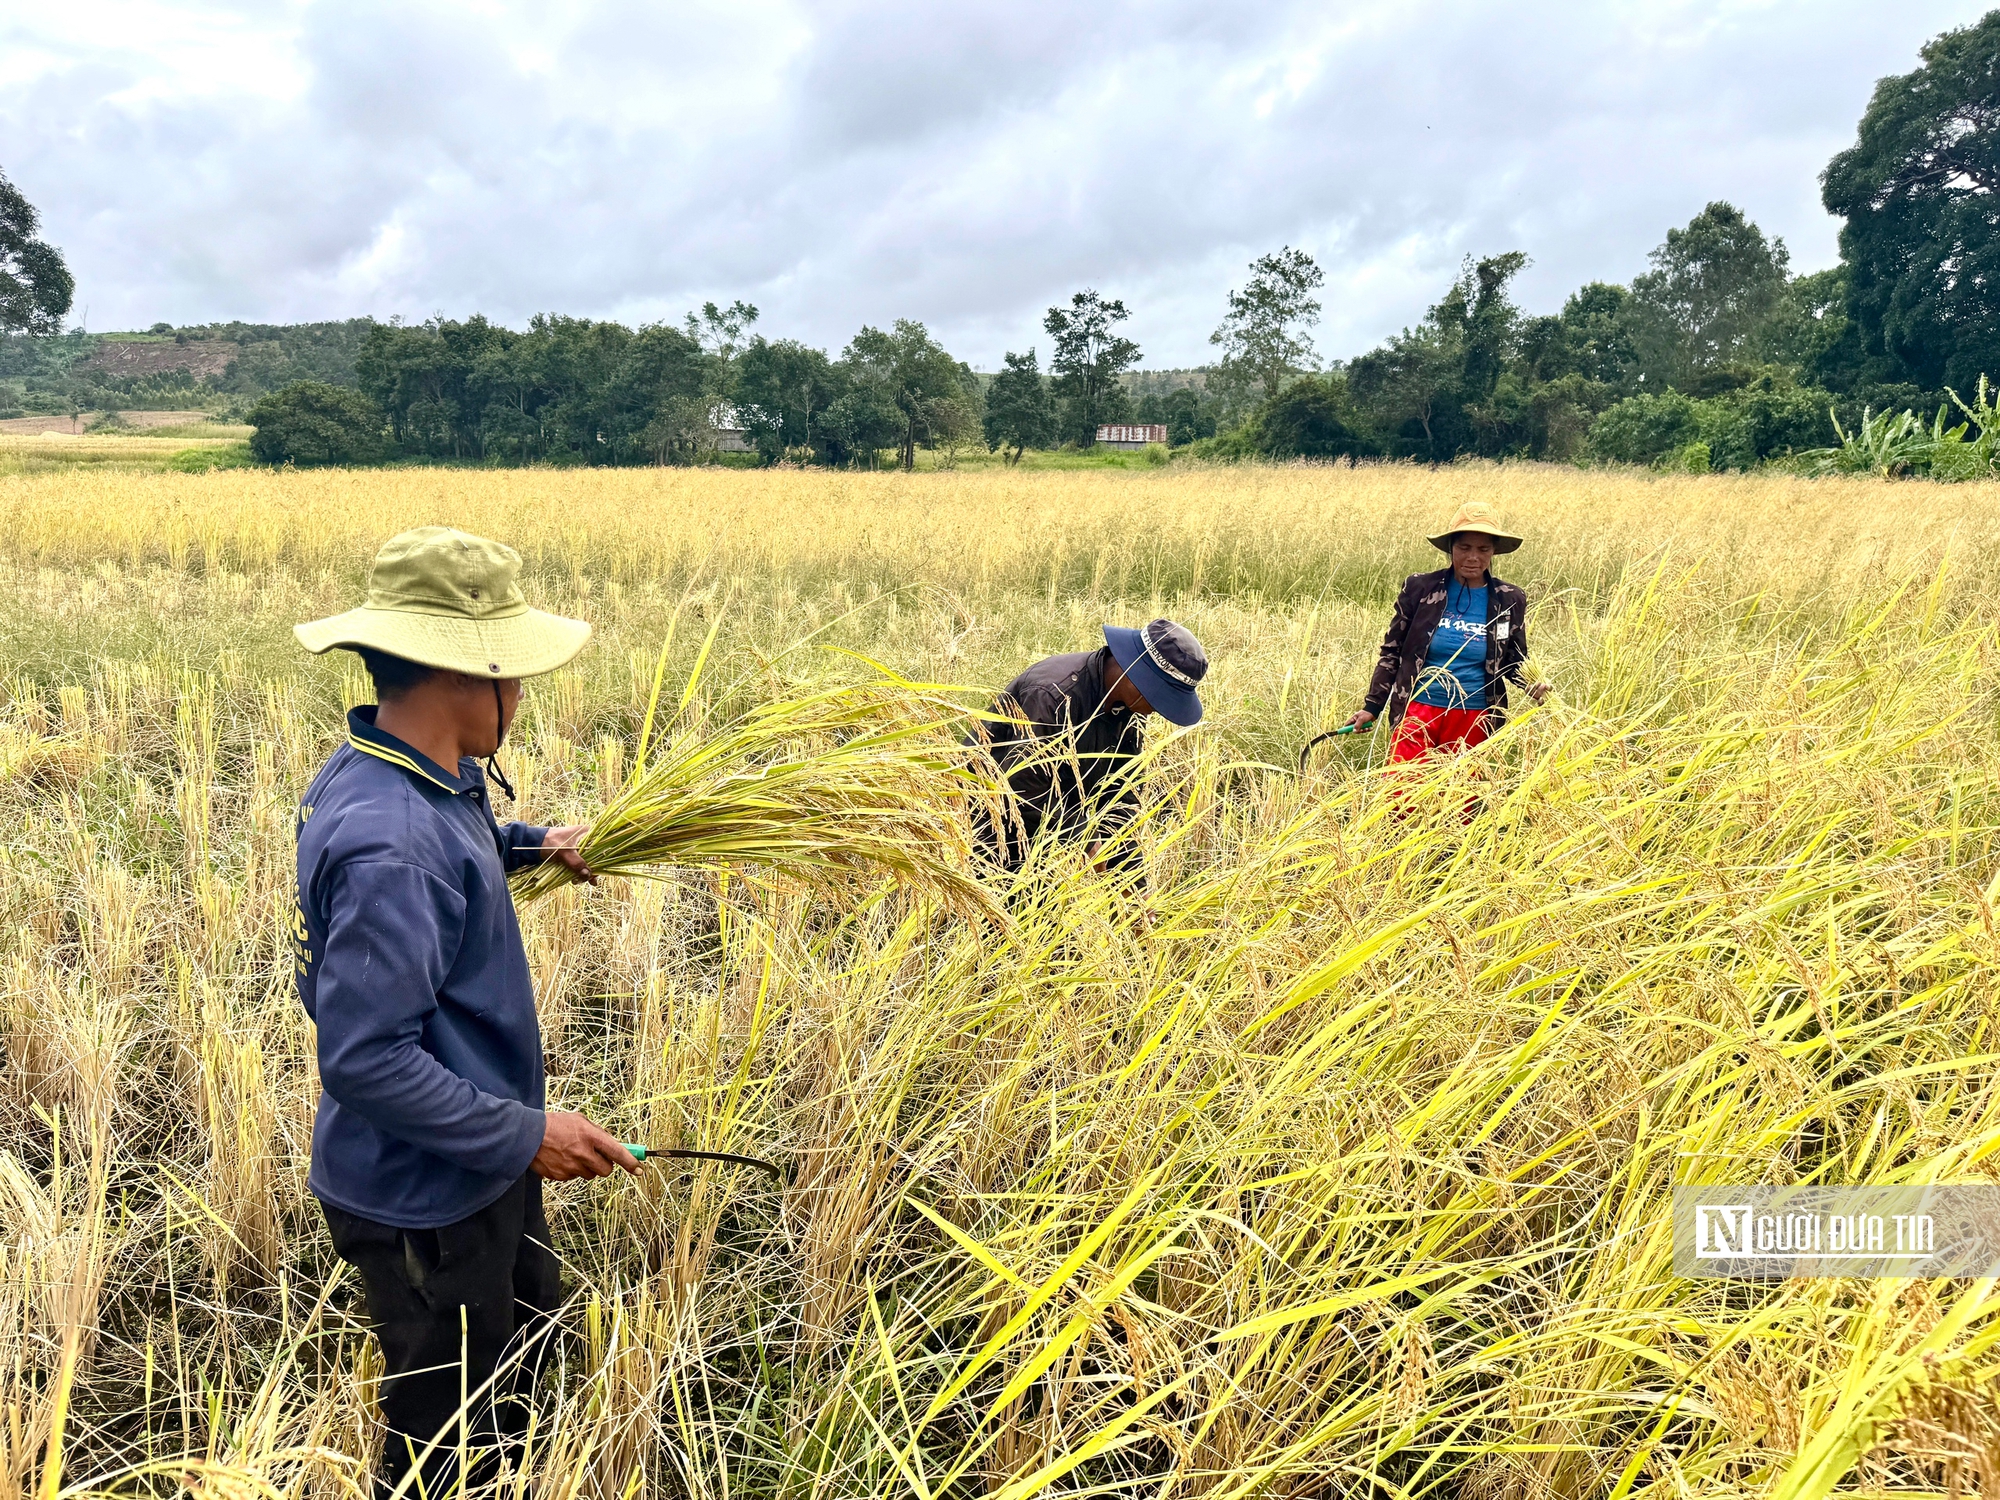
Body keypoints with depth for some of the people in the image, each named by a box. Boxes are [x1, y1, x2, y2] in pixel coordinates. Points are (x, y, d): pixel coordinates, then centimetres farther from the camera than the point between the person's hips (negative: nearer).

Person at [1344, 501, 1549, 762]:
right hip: (1417, 710, -1)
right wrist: (1372, 707, 1)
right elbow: (1391, 652, 5)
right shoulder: (1419, 588, -1)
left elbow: (1515, 662, 14)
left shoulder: (1510, 601, 3)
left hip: (1473, 719, 1)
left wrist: (1534, 684, -8)